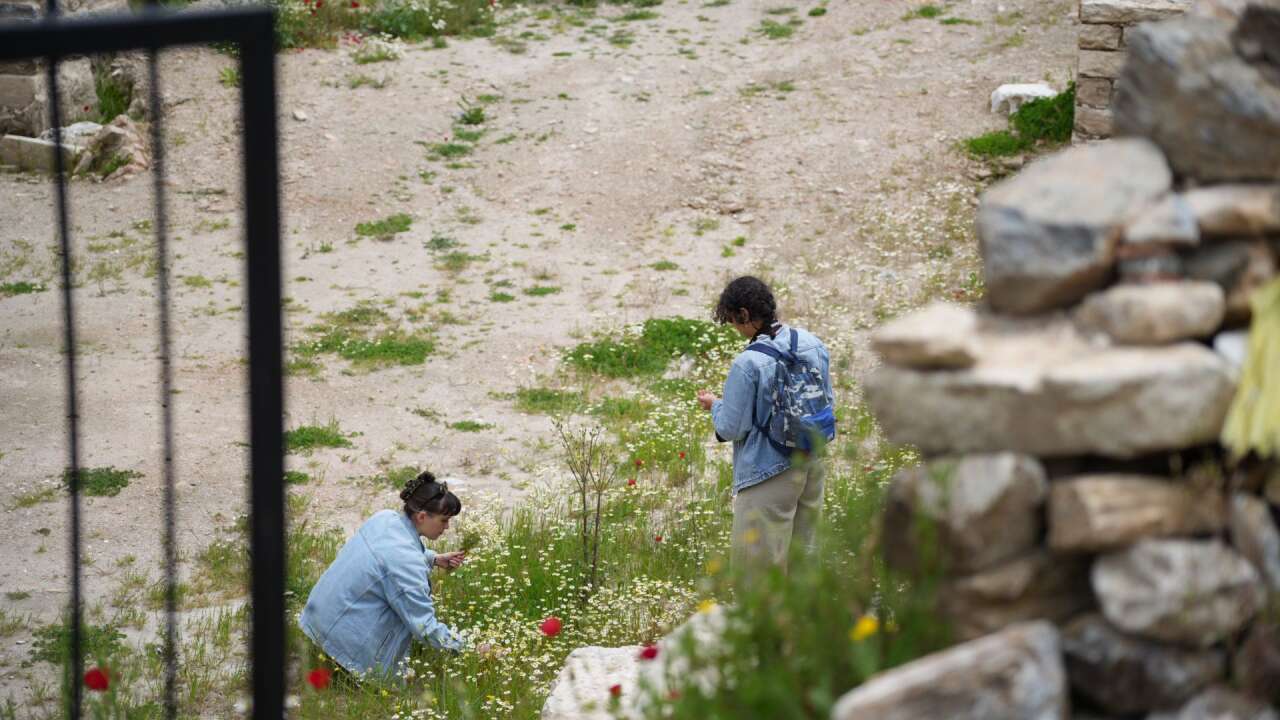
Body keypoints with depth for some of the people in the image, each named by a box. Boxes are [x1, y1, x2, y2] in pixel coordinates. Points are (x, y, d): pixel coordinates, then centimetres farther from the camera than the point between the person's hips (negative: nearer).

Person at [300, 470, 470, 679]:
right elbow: (425, 626, -23)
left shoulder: (385, 518, -3)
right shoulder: (406, 561, -27)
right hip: (343, 636, -8)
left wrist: (435, 558, 10)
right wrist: (463, 646, -14)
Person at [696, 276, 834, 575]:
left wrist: (714, 405, 6)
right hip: (812, 465, 7)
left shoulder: (747, 364, -21)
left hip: (769, 473, -7)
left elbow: (732, 428, -14)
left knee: (759, 564, 2)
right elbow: (828, 402, 11)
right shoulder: (813, 345, -1)